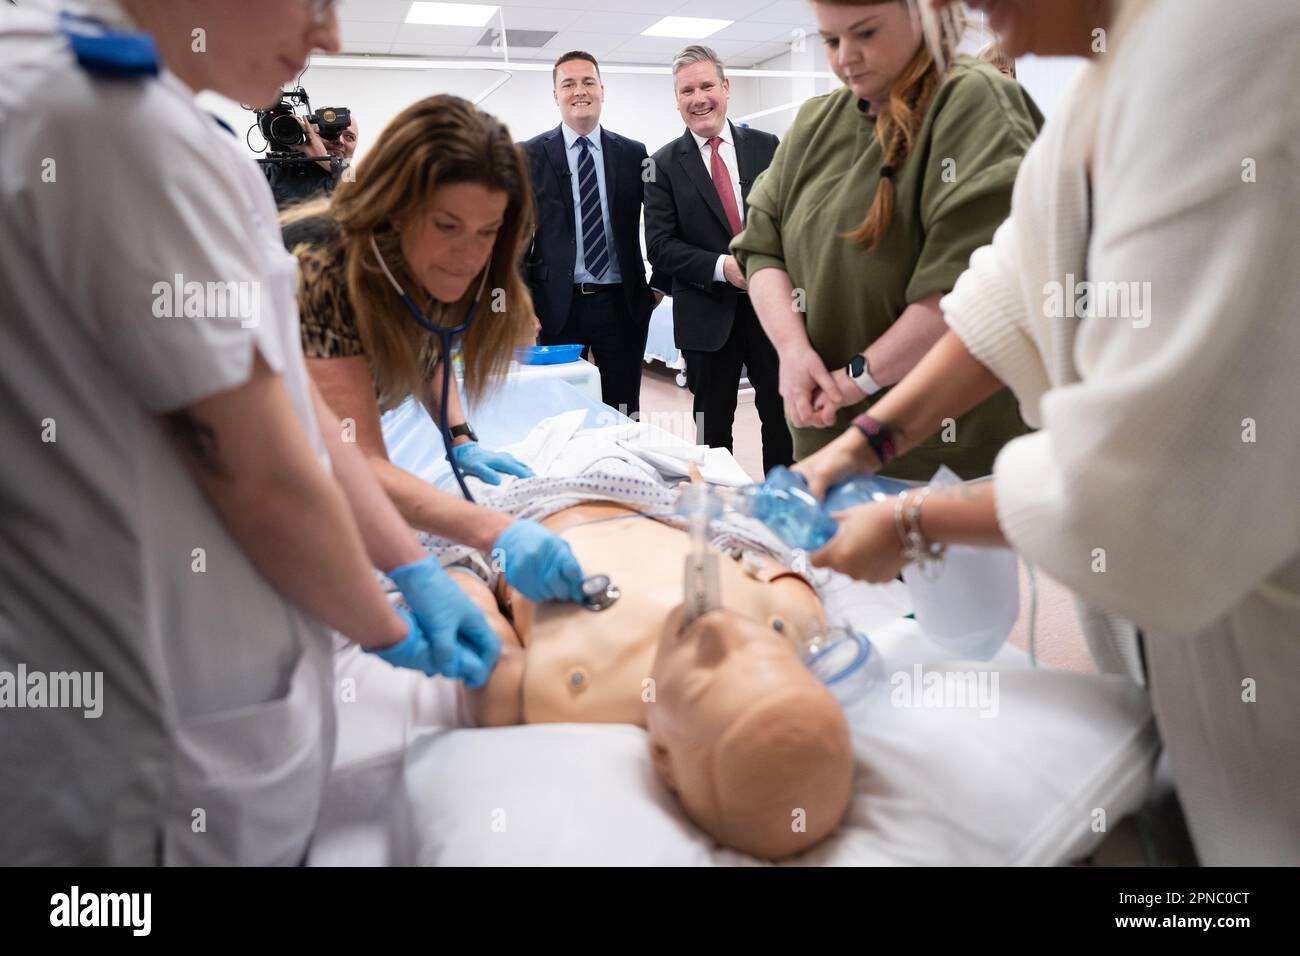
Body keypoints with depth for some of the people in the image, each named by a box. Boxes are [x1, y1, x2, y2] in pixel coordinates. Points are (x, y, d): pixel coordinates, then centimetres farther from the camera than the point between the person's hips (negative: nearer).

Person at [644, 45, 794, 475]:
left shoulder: (767, 147, 7)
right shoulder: (664, 165, 3)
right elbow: (660, 247, -3)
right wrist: (721, 267, -17)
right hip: (708, 315, -1)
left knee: (783, 419, 5)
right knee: (713, 427, 8)